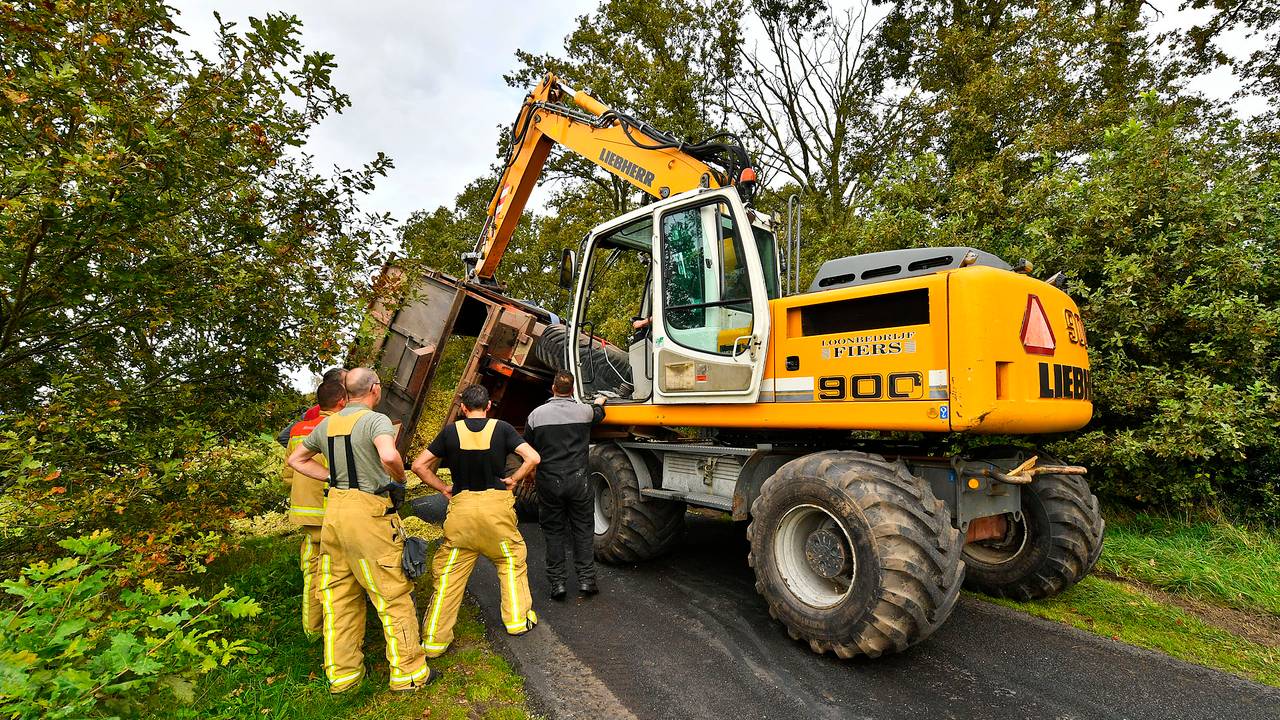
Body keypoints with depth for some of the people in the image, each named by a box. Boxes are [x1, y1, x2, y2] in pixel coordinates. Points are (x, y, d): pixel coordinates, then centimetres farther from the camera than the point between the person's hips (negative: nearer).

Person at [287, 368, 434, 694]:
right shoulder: (376, 420, -14)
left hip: (334, 509, 7)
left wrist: (334, 478, 16)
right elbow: (389, 456, -33)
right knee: (393, 595, 4)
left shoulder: (327, 424, 9)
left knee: (339, 595, 17)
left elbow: (296, 459, 23)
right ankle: (408, 672, 15)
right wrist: (400, 477, -12)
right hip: (368, 512, -7)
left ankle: (342, 672, 29)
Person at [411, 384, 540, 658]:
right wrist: (513, 480, 2)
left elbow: (419, 465, 2)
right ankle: (517, 620, 25)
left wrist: (443, 488, 8)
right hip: (497, 504, -1)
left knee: (448, 572, 11)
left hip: (462, 505, 1)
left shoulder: (451, 431, 1)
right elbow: (532, 458, -10)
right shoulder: (502, 428, -2)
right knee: (511, 561, 20)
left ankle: (434, 640, 16)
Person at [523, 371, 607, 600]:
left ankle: (557, 582, 15)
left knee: (553, 532, 12)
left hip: (549, 482, 0)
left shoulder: (537, 414, -5)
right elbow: (598, 415, 21)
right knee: (583, 529, 13)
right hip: (577, 481, 0)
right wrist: (599, 403, 42)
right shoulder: (584, 411, -4)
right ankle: (586, 579, 15)